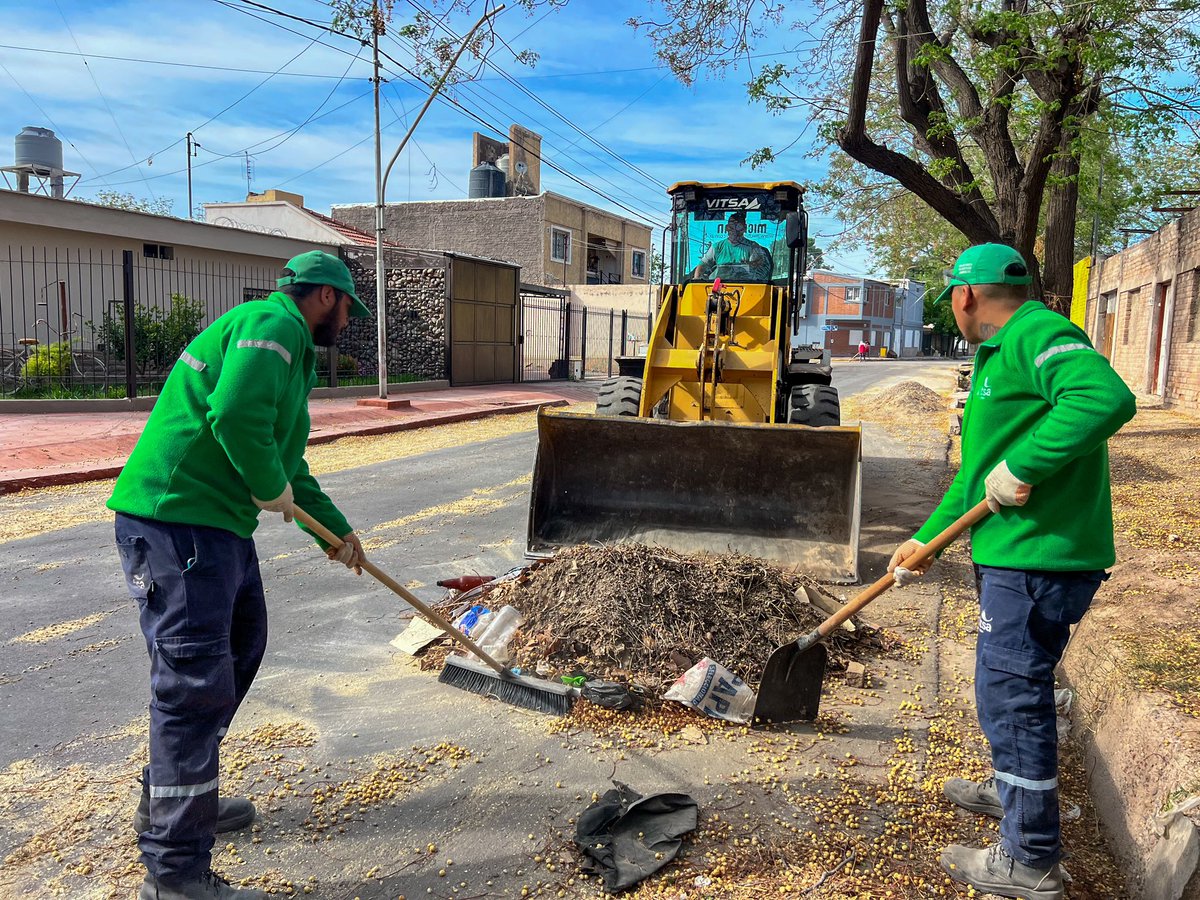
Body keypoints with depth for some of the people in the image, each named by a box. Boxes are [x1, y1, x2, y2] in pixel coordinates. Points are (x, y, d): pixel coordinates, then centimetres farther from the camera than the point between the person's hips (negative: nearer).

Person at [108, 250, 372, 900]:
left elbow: (289, 462, 29)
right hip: (175, 522, -11)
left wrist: (336, 527, 31)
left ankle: (170, 800, 38)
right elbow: (234, 415, -28)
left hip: (218, 524, 11)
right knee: (196, 681, -8)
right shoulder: (273, 324, -11)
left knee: (239, 647, 22)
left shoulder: (291, 351, 23)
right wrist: (273, 490, -13)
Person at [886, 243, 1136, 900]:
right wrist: (927, 539, 19)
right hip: (1016, 556, 11)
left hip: (1037, 561, -11)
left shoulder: (1037, 334, -15)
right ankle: (1014, 791, 47)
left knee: (1011, 695, 0)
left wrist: (1021, 466, -29)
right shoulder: (1001, 356, 18)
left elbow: (1107, 398, -35)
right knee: (1016, 686, 25)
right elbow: (975, 471, 21)